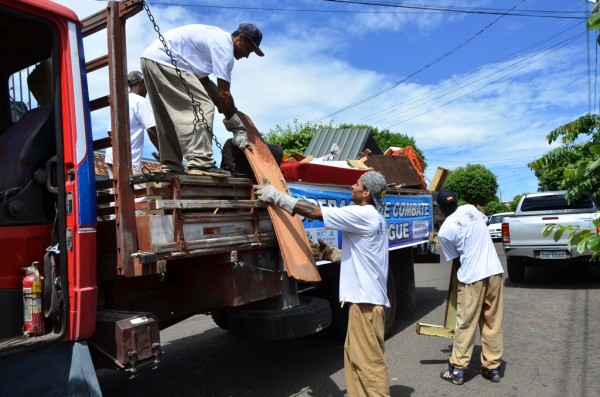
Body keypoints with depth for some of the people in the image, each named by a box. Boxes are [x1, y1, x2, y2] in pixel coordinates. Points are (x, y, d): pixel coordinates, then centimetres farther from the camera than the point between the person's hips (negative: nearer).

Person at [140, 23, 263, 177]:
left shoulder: (218, 38, 18)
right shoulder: (224, 47, -12)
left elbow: (203, 80, 20)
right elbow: (224, 94, -17)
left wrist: (227, 107, 17)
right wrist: (238, 129, -12)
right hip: (164, 60, -11)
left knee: (169, 118, 12)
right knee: (201, 106, -16)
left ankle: (171, 167, 14)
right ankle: (200, 163, -24)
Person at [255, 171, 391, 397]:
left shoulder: (362, 215, -16)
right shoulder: (373, 217, 16)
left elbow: (314, 212, -19)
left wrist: (277, 196, -12)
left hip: (366, 298, -10)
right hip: (366, 296, 10)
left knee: (368, 360, -2)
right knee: (354, 354, 16)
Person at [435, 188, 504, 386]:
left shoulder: (445, 231, -9)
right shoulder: (471, 209, 5)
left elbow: (455, 260, 2)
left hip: (472, 278, -5)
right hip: (495, 272, 5)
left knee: (466, 325, 4)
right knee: (493, 323, 13)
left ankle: (457, 370, 12)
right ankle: (492, 367, 22)